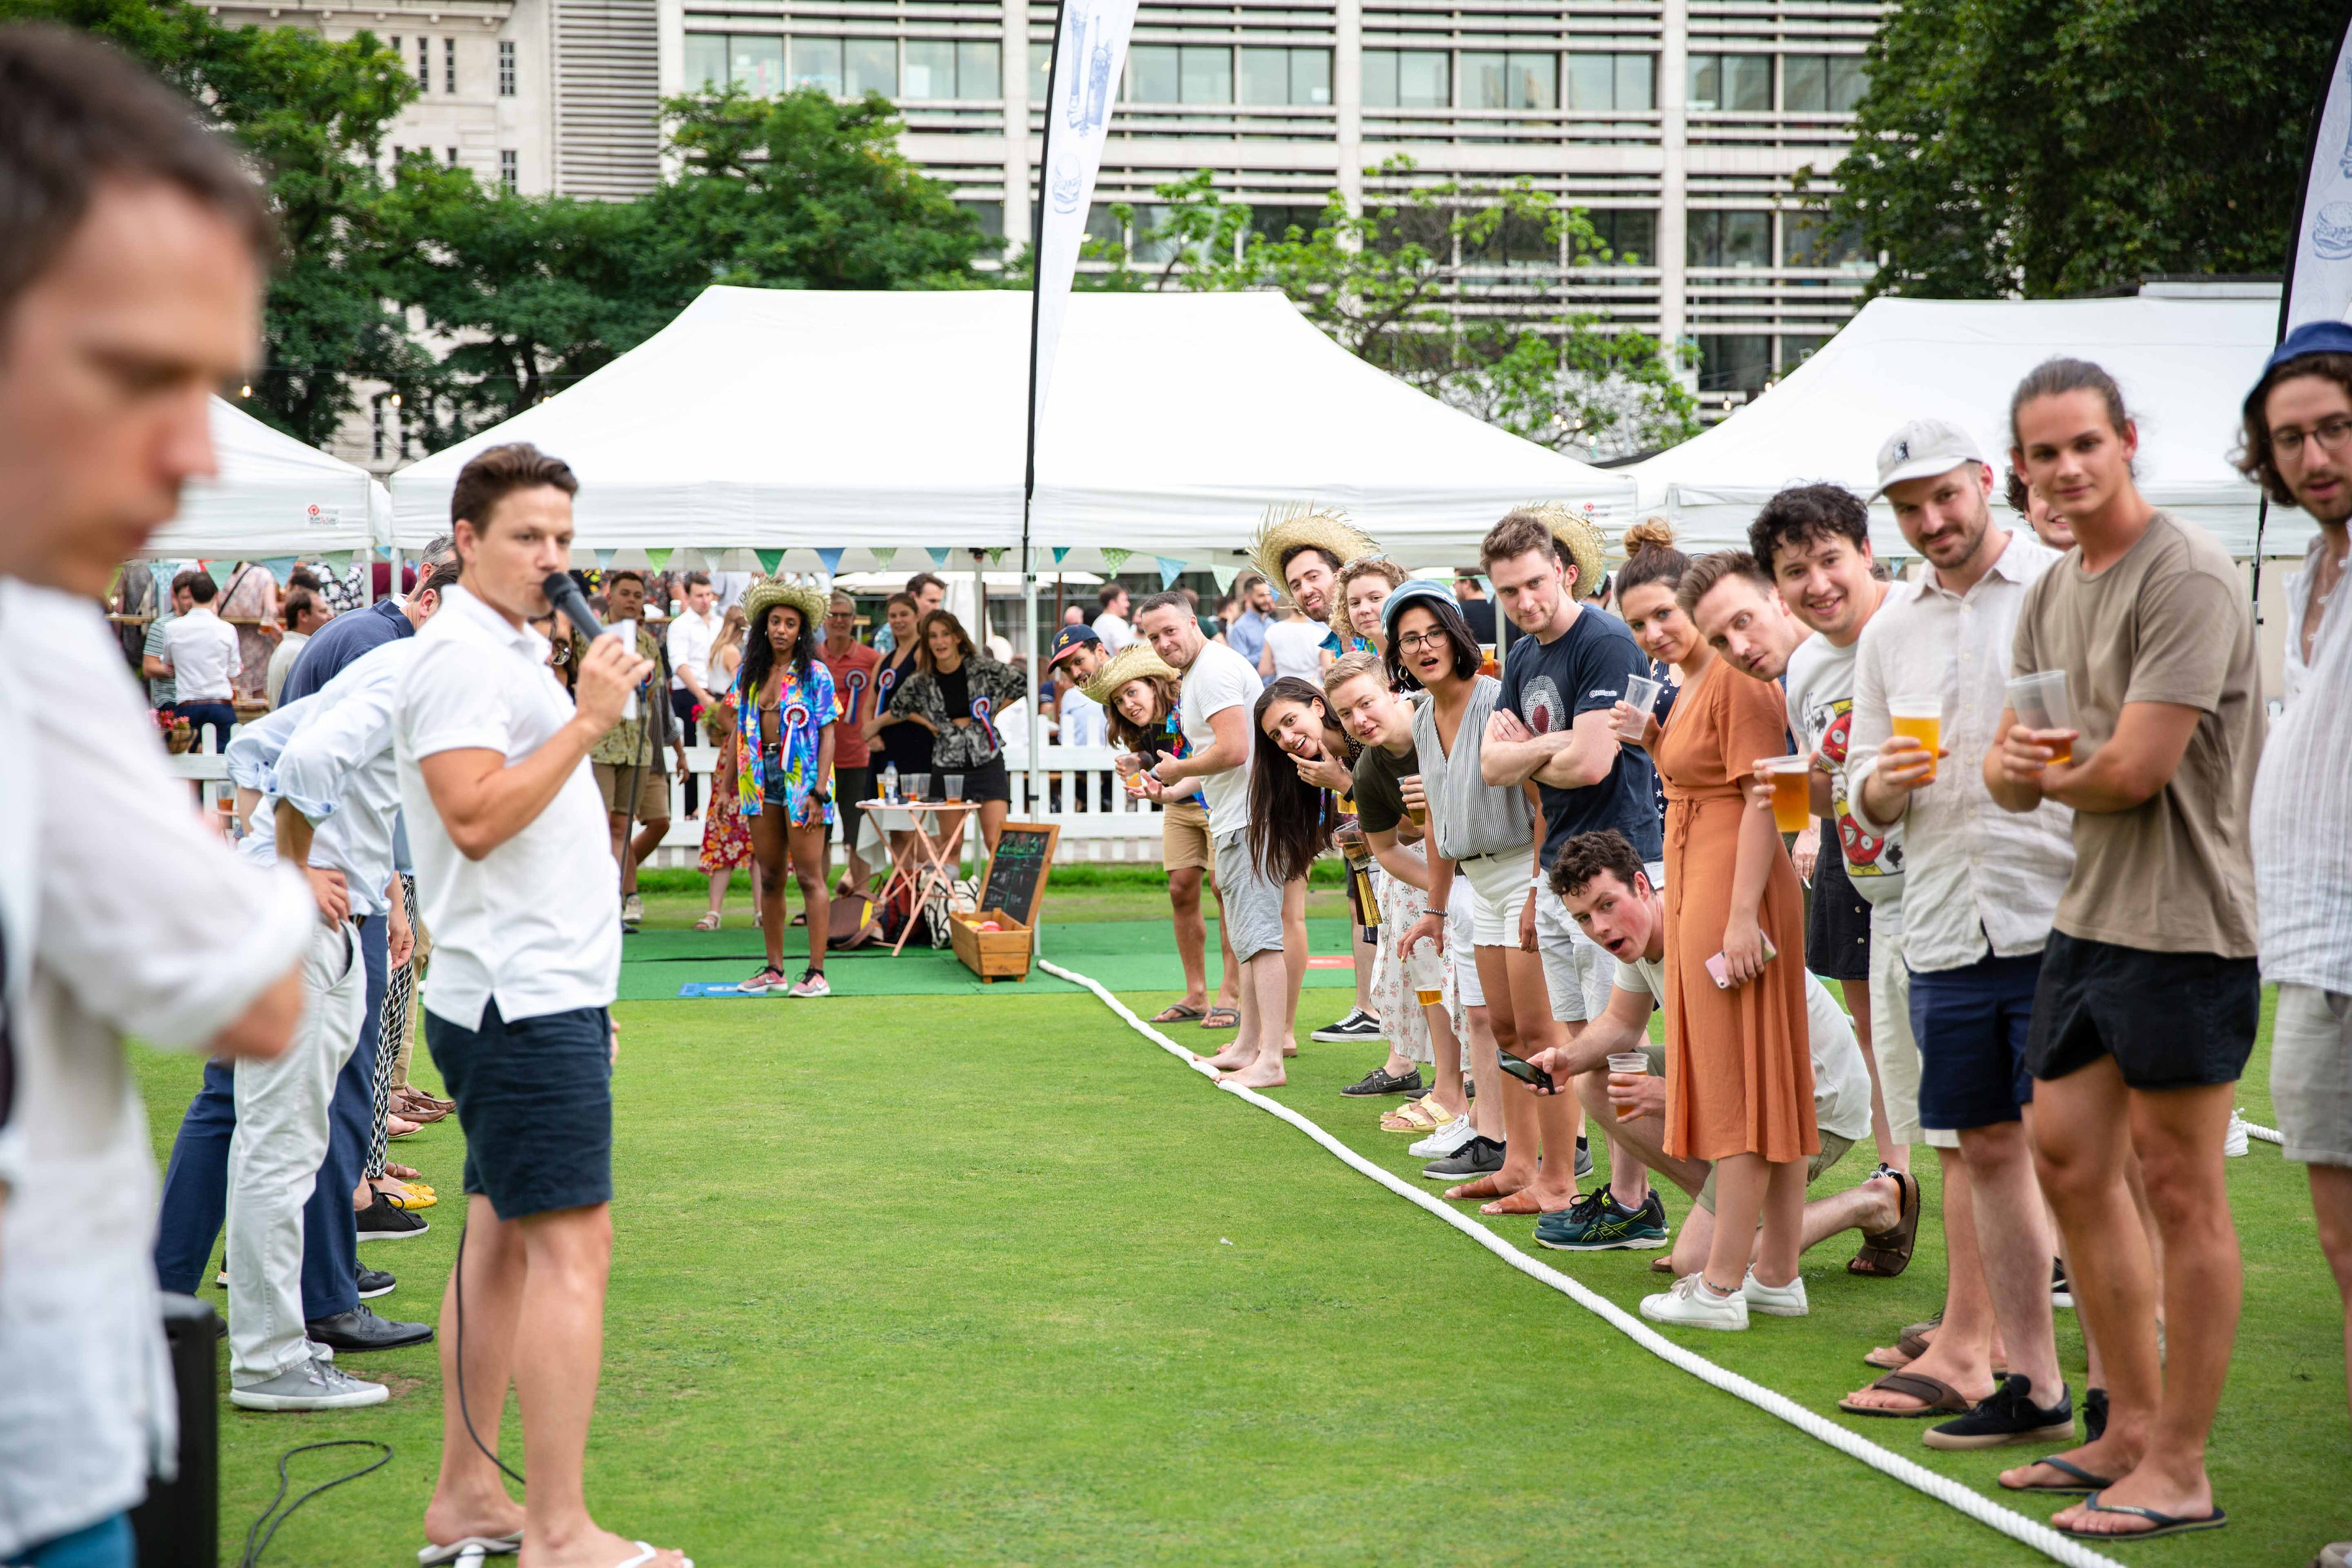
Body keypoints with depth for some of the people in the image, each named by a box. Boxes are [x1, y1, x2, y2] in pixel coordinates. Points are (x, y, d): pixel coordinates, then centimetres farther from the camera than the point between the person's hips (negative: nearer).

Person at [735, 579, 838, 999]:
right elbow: (739, 730, 14)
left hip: (801, 776, -5)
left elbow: (828, 735, -7)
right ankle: (774, 970, 16)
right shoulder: (748, 673, 10)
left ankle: (817, 973, -4)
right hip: (761, 776, 5)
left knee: (809, 877, -6)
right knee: (769, 878, 9)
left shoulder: (815, 674, -3)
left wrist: (819, 792, -14)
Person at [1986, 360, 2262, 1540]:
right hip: (2087, 916, 9)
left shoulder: (2186, 579, -15)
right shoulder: (2049, 594, 13)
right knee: (2068, 1164, 14)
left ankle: (2179, 1472, 6)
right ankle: (2131, 1427, 26)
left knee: (2179, 1188, -2)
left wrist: (2053, 774, 0)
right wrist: (2013, 763, -10)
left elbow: (2135, 770, -20)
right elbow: (2011, 780, 14)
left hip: (2179, 923, -9)